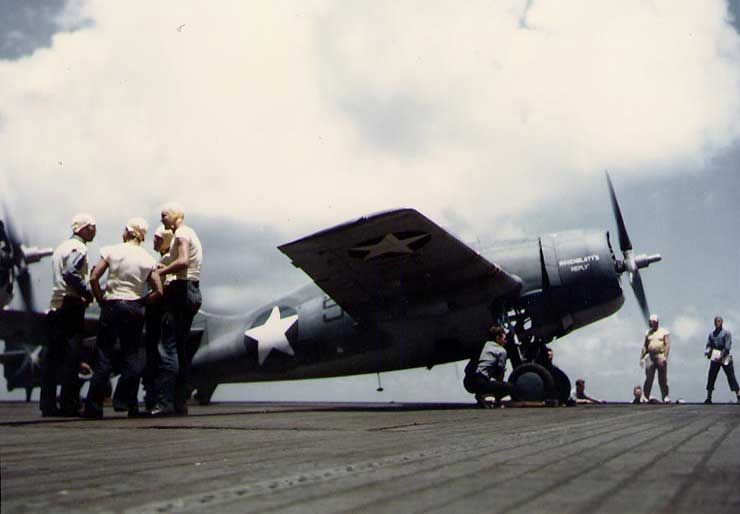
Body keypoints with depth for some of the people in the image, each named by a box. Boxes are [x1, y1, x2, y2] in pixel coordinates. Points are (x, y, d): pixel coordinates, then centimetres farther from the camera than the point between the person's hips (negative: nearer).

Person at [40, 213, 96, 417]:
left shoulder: (62, 247, 20)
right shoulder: (78, 248, -8)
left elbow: (61, 275, 17)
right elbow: (70, 273, -22)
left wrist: (85, 291, 9)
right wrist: (88, 292, -15)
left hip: (55, 305, 9)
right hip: (71, 305, -9)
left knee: (51, 355, 7)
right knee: (71, 356, -6)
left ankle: (47, 404, 9)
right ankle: (68, 404, -7)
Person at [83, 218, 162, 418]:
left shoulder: (112, 251, -2)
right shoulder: (148, 259, 3)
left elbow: (94, 278, -8)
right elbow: (158, 291, -1)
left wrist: (101, 299, 3)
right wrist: (142, 302, 9)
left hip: (112, 306, -1)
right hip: (135, 308, 1)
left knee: (104, 356, 2)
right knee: (133, 355, 7)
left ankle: (94, 406, 1)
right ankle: (131, 404, 6)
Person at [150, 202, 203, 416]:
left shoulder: (181, 234, -7)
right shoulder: (191, 233, 23)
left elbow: (183, 262, -22)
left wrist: (160, 271, -15)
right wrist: (166, 268, 14)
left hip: (181, 290, -10)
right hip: (193, 290, 10)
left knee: (168, 347, -13)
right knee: (181, 349, 10)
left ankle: (165, 403, -18)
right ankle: (180, 403, 10)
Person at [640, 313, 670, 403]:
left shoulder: (663, 332, 6)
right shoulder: (648, 333, 17)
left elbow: (667, 344, -2)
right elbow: (644, 346, 18)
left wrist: (665, 356, -15)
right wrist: (641, 358, 9)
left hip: (660, 356, -3)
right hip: (650, 357, 3)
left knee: (662, 379, -3)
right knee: (648, 378, -3)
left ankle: (666, 397, 1)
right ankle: (645, 397, -3)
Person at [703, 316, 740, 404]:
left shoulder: (726, 333, 1)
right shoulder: (711, 334, 15)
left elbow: (727, 347, -8)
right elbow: (708, 345, 11)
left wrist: (721, 357, -17)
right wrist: (707, 352, -11)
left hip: (725, 358, -4)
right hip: (715, 359, 4)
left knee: (731, 377, -7)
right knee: (711, 377, -1)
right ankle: (708, 398, 3)